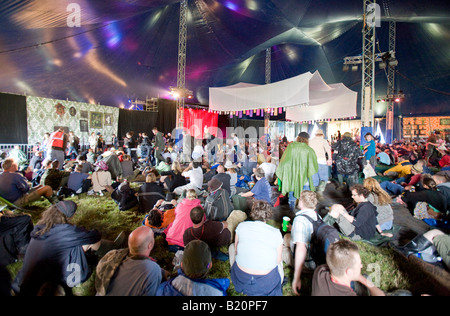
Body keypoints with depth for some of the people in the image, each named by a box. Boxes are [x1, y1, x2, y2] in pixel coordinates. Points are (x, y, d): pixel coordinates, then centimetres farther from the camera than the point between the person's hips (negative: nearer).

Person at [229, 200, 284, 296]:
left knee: (232, 246, 27)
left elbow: (236, 250, 4)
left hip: (241, 278, 0)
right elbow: (278, 260, -1)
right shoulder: (276, 233, -11)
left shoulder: (241, 226, -8)